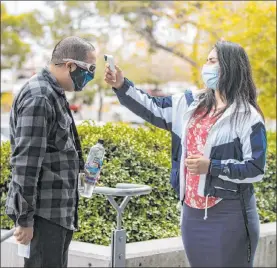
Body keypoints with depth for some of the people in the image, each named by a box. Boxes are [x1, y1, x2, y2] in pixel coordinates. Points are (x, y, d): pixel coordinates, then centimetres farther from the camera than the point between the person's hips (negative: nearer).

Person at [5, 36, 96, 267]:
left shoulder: (54, 94, 13)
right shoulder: (38, 98, -18)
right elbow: (25, 163, -22)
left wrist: (81, 169, 17)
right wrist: (24, 219, -22)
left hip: (58, 210, 10)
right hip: (43, 212, -10)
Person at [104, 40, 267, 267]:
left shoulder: (247, 117, -11)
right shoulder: (192, 104, 8)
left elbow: (255, 169, -14)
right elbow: (153, 109, 14)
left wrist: (211, 167, -21)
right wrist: (122, 86, 4)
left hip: (229, 215, -6)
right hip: (192, 211, 6)